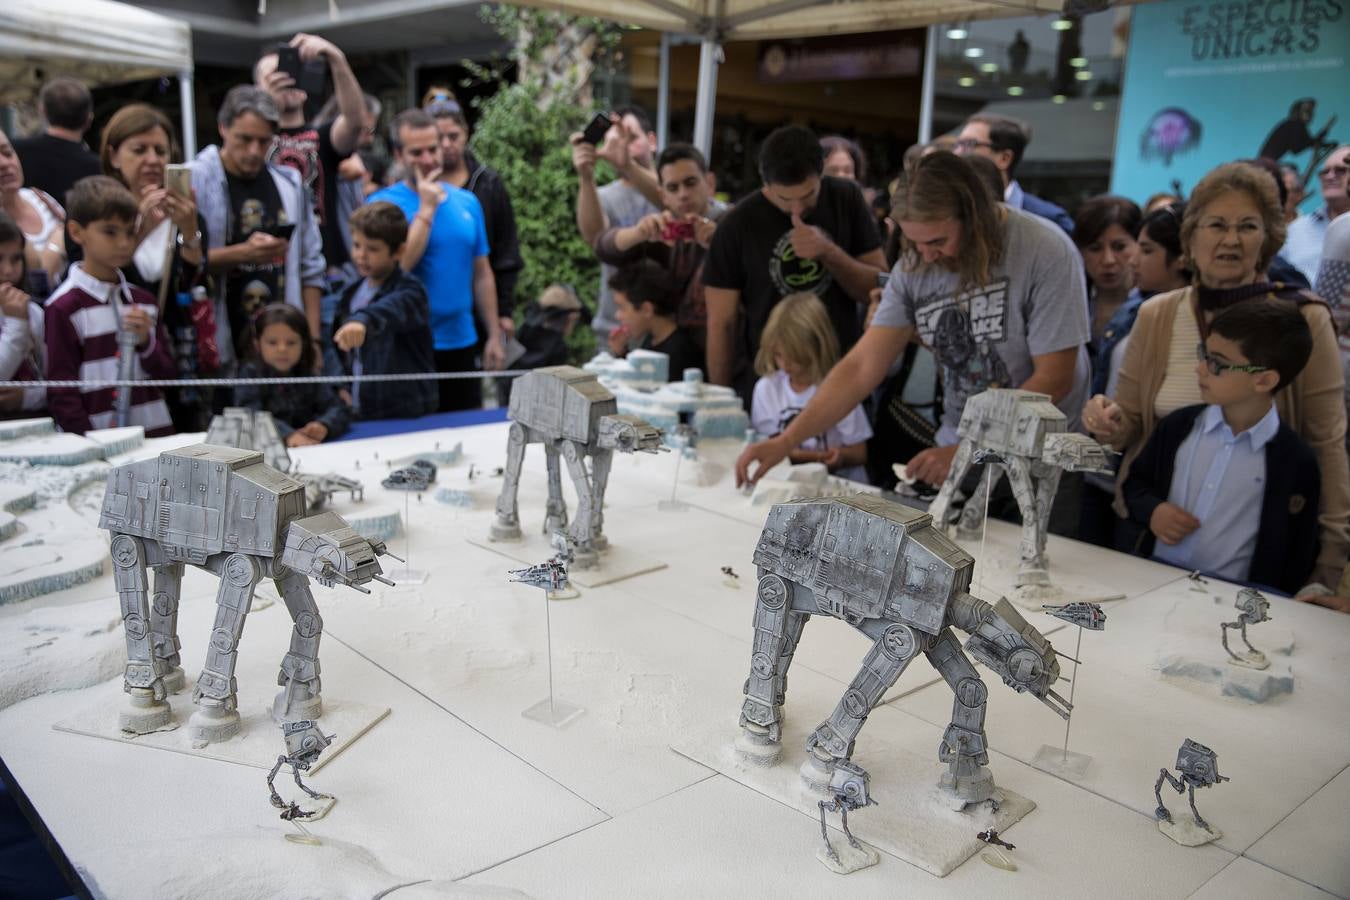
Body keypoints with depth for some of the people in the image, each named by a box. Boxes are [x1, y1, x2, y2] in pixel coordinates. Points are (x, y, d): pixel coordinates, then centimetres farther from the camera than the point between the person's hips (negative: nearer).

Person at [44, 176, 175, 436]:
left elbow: (168, 374, 9)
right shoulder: (64, 307, -7)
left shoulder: (143, 301, 8)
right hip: (99, 443, -4)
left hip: (155, 435, 5)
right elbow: (61, 393, -8)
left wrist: (146, 341, -9)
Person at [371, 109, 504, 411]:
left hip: (461, 343, 4)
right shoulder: (383, 204, -5)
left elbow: (482, 274, 12)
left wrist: (494, 335, 9)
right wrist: (427, 208, -15)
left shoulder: (467, 202, 8)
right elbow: (398, 266, -19)